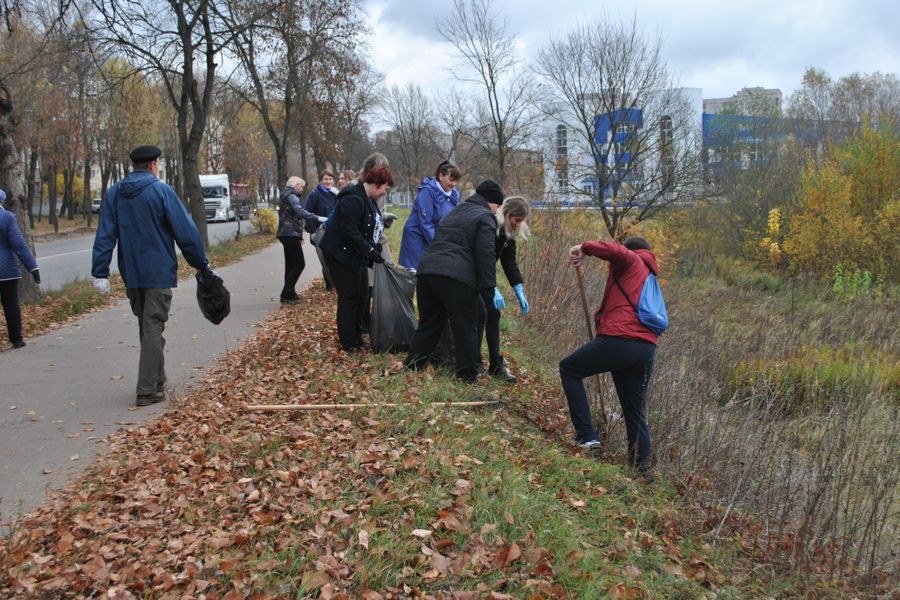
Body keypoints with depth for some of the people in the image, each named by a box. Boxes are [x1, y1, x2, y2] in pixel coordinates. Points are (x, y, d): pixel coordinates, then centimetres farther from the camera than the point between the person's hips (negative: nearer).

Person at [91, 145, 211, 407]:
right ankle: (148, 391, -3)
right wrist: (201, 264, -2)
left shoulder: (114, 193, 4)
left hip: (131, 274, 5)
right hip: (159, 272, -5)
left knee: (146, 328, 18)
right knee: (153, 329, -2)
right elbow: (186, 231, -11)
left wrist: (100, 272, 0)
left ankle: (156, 382, 29)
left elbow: (105, 235, 0)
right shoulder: (161, 191, -10)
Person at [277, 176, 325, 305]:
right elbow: (300, 211, -26)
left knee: (291, 264, 10)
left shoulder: (285, 195, 23)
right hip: (290, 234, -11)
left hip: (287, 234, 11)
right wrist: (317, 218, -31)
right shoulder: (291, 196, -9)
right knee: (299, 264, -11)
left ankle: (289, 294, 11)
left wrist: (299, 236, 24)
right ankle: (286, 294, -12)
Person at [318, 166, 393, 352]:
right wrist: (370, 249, -28)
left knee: (361, 295, 13)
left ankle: (356, 337, 25)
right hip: (341, 255, -10)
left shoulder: (369, 200, 12)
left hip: (357, 256, 10)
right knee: (349, 298, -5)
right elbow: (350, 232, -28)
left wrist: (374, 247, 6)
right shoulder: (353, 200, -22)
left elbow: (370, 228, 21)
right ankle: (348, 343, 3)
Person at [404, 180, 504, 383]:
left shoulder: (455, 212, 29)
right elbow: (486, 254, -9)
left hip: (426, 271, 8)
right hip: (456, 279, -7)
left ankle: (411, 365, 20)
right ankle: (468, 375, 6)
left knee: (428, 324, 18)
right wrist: (490, 288, -9)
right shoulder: (485, 217, 3)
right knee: (465, 328, 2)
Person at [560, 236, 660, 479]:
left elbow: (616, 251, -17)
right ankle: (642, 465, 15)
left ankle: (586, 435, 5)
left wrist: (584, 248, -7)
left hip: (617, 340, -7)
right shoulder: (649, 275, 30)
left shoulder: (630, 260, 8)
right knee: (635, 411, 17)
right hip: (646, 347, 7)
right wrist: (603, 316, 31)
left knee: (569, 369, 12)